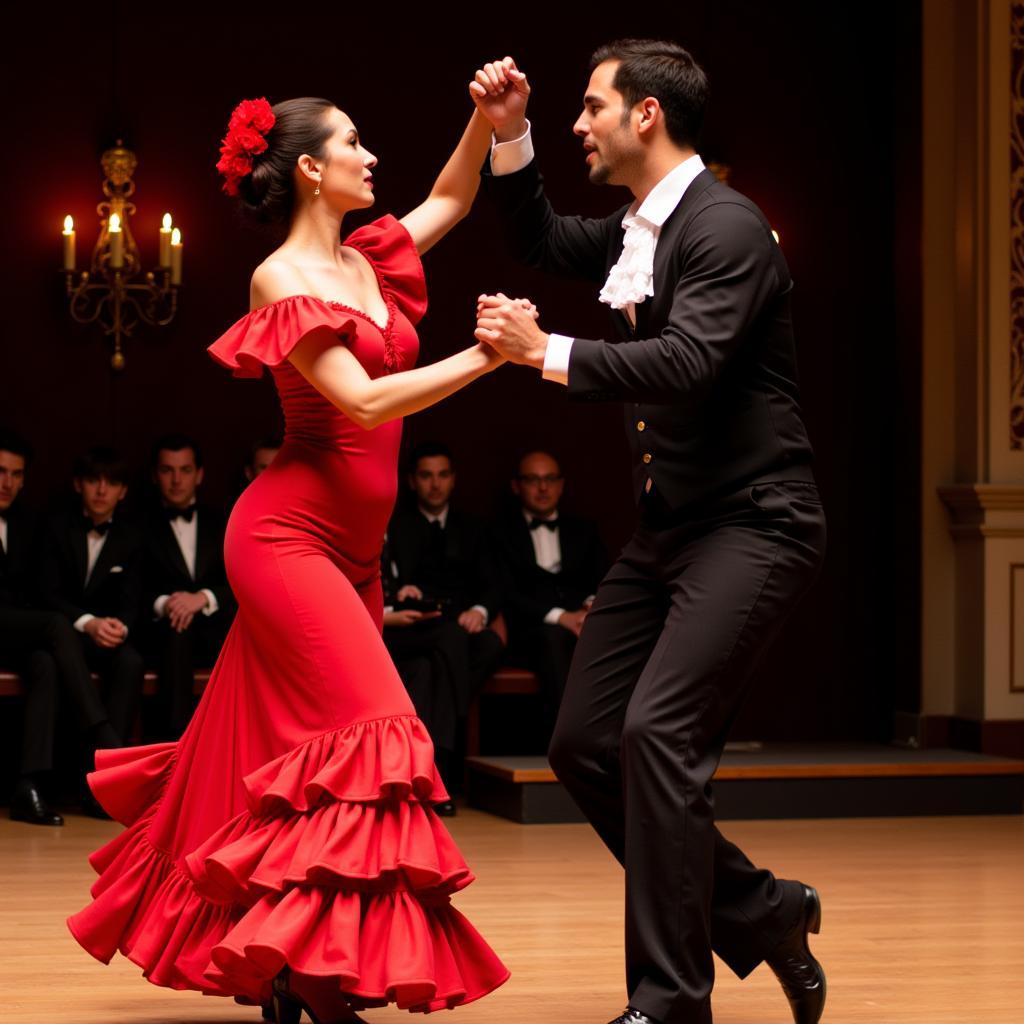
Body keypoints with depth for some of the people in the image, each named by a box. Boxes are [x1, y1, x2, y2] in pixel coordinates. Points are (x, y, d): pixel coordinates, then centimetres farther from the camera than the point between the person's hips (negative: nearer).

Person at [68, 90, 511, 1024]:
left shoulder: (362, 262, 11)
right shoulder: (283, 280, -11)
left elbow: (449, 201, 27)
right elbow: (364, 402, -21)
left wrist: (485, 122, 12)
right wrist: (484, 356, -23)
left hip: (351, 545, 8)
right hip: (290, 534, -8)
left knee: (275, 749, 10)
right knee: (368, 731, -15)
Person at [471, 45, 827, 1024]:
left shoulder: (726, 227, -15)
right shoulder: (634, 231, 11)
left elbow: (686, 363, -28)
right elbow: (543, 242, 30)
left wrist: (545, 352, -21)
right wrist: (508, 137, 15)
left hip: (750, 523, -9)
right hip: (666, 529, 9)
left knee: (656, 733, -19)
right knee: (583, 744, 7)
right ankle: (758, 911, 19)